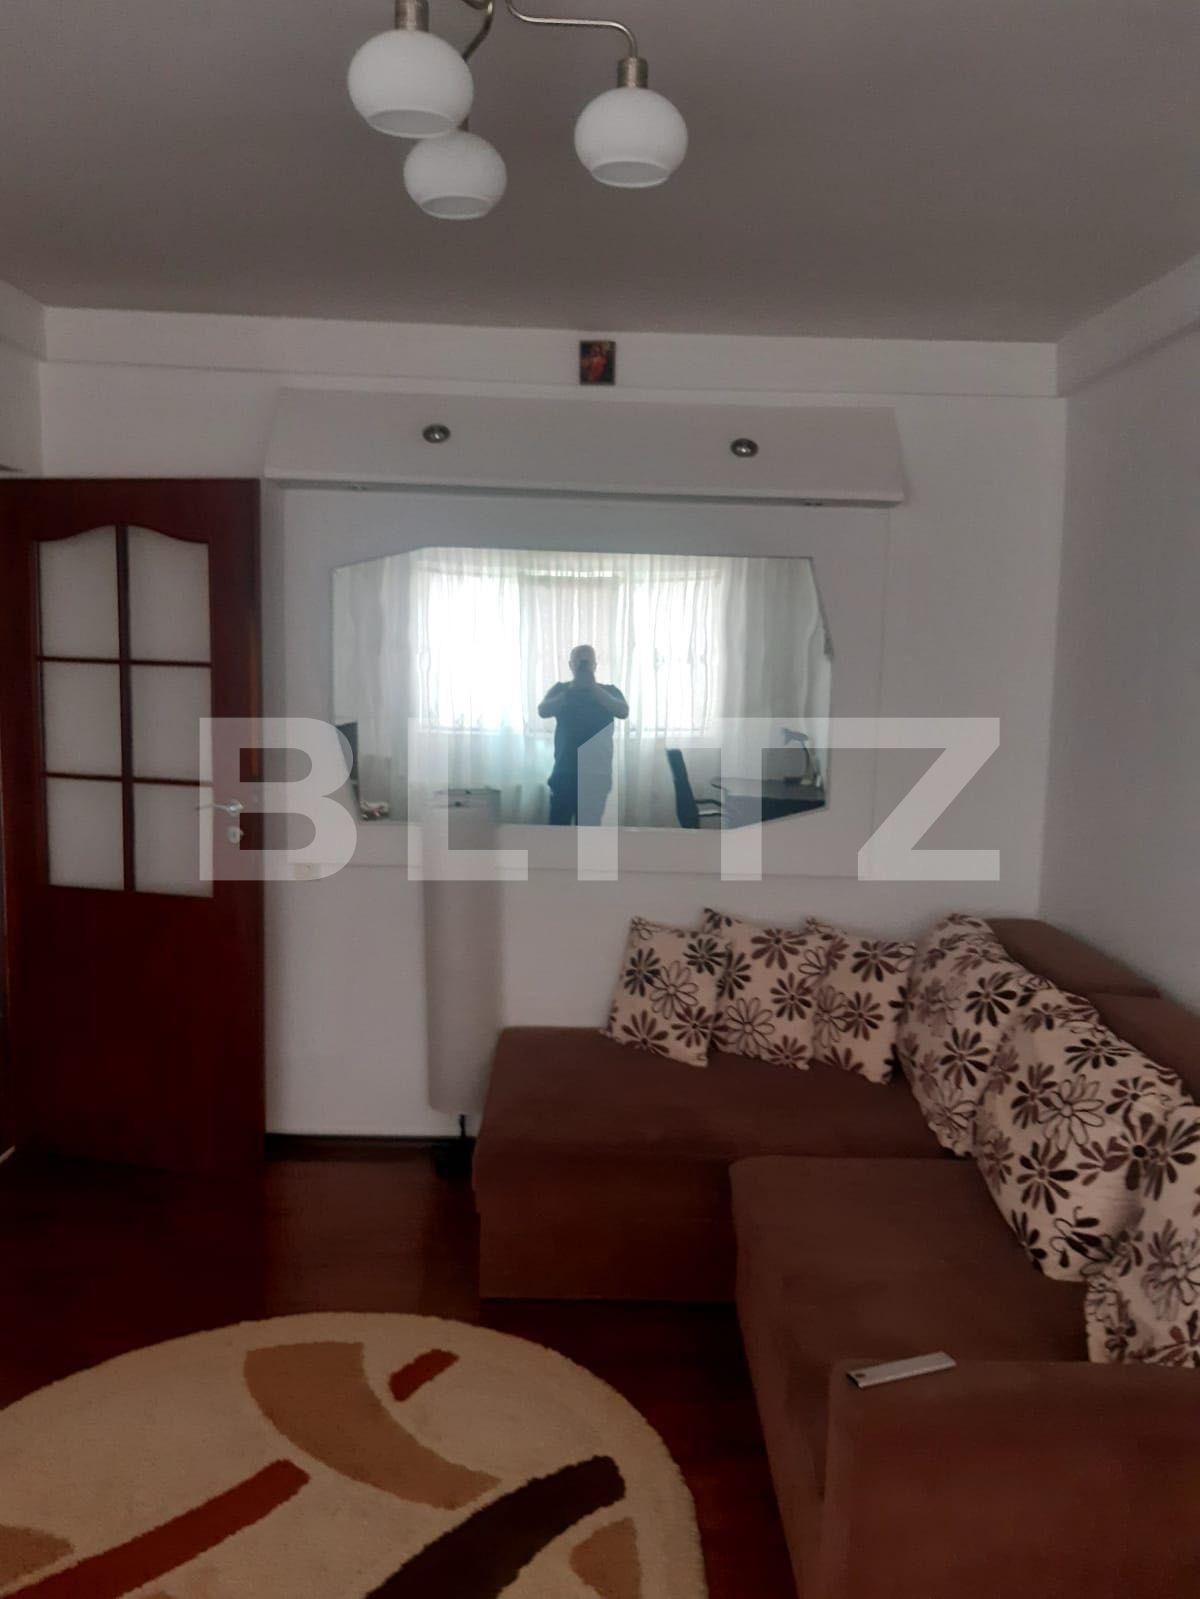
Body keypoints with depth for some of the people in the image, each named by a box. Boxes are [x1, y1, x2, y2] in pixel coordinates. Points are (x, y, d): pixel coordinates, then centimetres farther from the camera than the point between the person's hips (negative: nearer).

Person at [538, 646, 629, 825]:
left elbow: (623, 712, -11)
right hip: (565, 771, 0)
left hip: (596, 772, 0)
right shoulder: (560, 690, 9)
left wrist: (594, 688, -18)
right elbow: (543, 711, -8)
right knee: (557, 827, -2)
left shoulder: (609, 691, 9)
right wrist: (570, 690, -17)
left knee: (589, 829, 3)